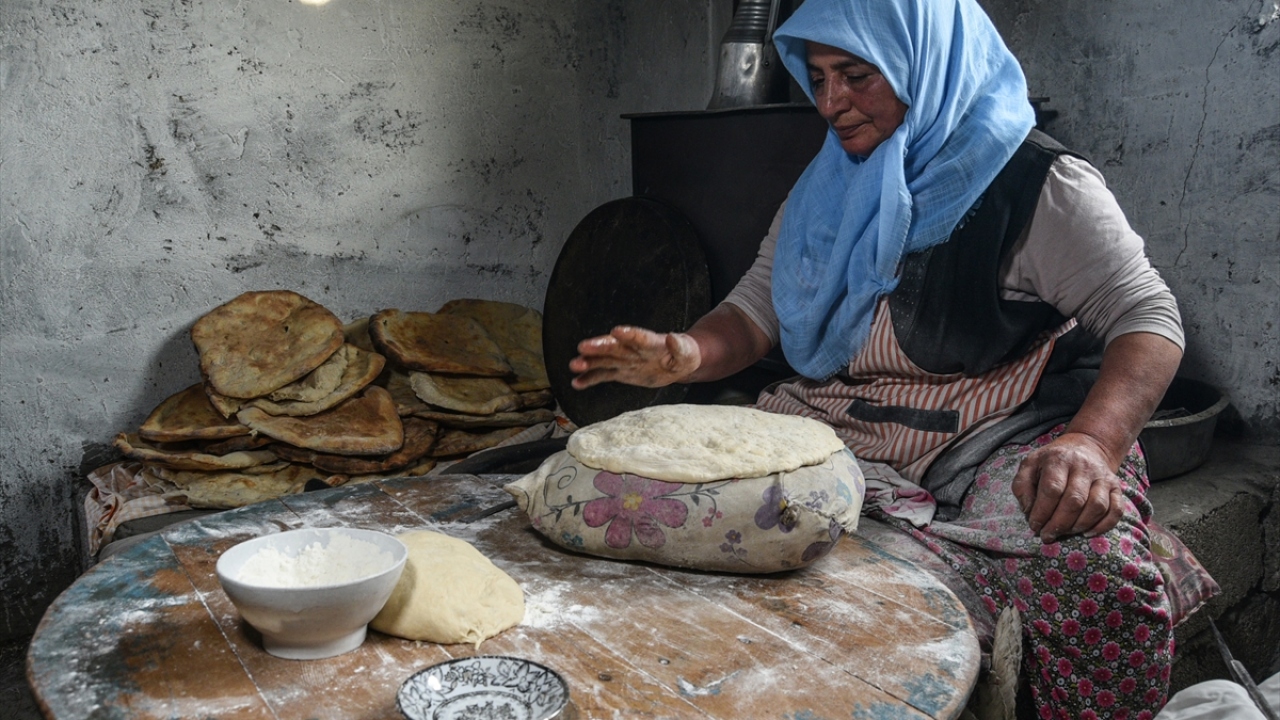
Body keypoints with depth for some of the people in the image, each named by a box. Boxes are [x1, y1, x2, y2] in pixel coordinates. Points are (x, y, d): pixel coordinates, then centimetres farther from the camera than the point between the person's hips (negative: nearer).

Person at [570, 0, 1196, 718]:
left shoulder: (1040, 184, -5)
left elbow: (1148, 316, -9)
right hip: (834, 436, 5)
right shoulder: (828, 191, 13)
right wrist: (686, 355, -12)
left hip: (994, 447, -4)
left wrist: (1092, 443, -30)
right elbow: (758, 309, 12)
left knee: (1099, 578, -34)